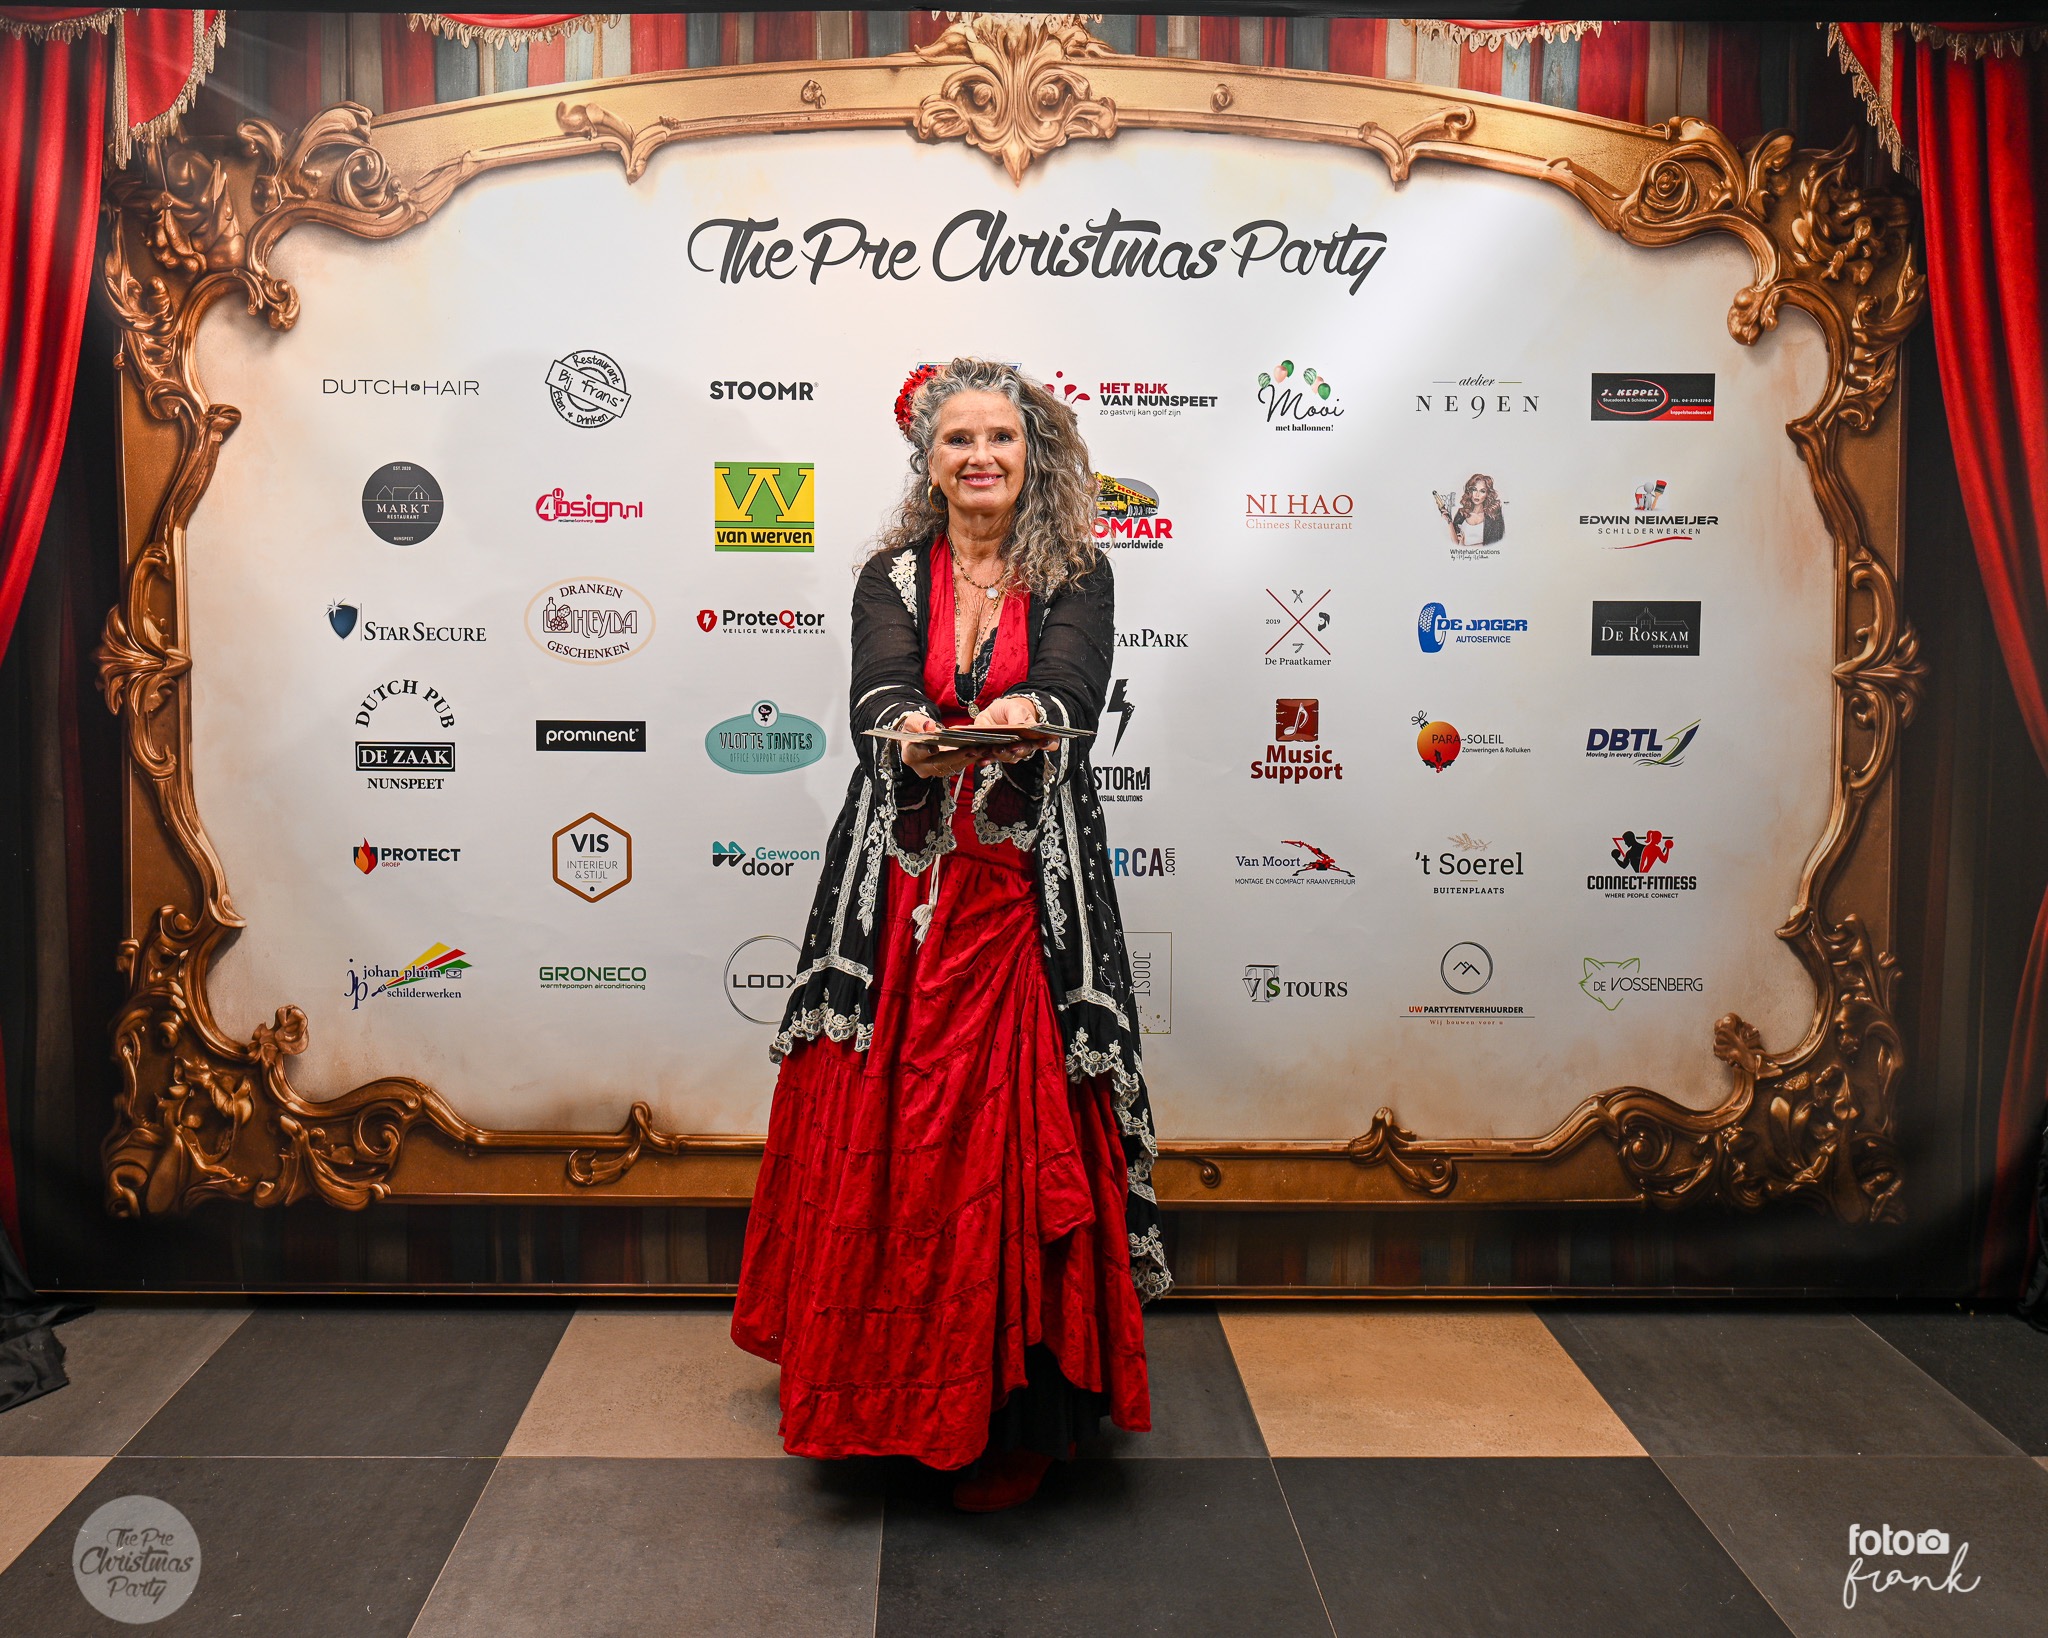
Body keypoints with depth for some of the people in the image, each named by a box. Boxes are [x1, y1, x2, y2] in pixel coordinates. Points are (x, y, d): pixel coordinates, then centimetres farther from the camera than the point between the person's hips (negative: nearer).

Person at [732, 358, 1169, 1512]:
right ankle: (883, 1387, 26)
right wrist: (911, 734, -33)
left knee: (1019, 1136, -4)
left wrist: (1027, 716, -37)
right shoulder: (893, 576, 8)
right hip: (904, 890, 2)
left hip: (1029, 894, -2)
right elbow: (877, 692, -10)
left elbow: (1076, 689, -14)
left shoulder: (1076, 576, 5)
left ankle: (1016, 1415, 11)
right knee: (884, 1132, 5)